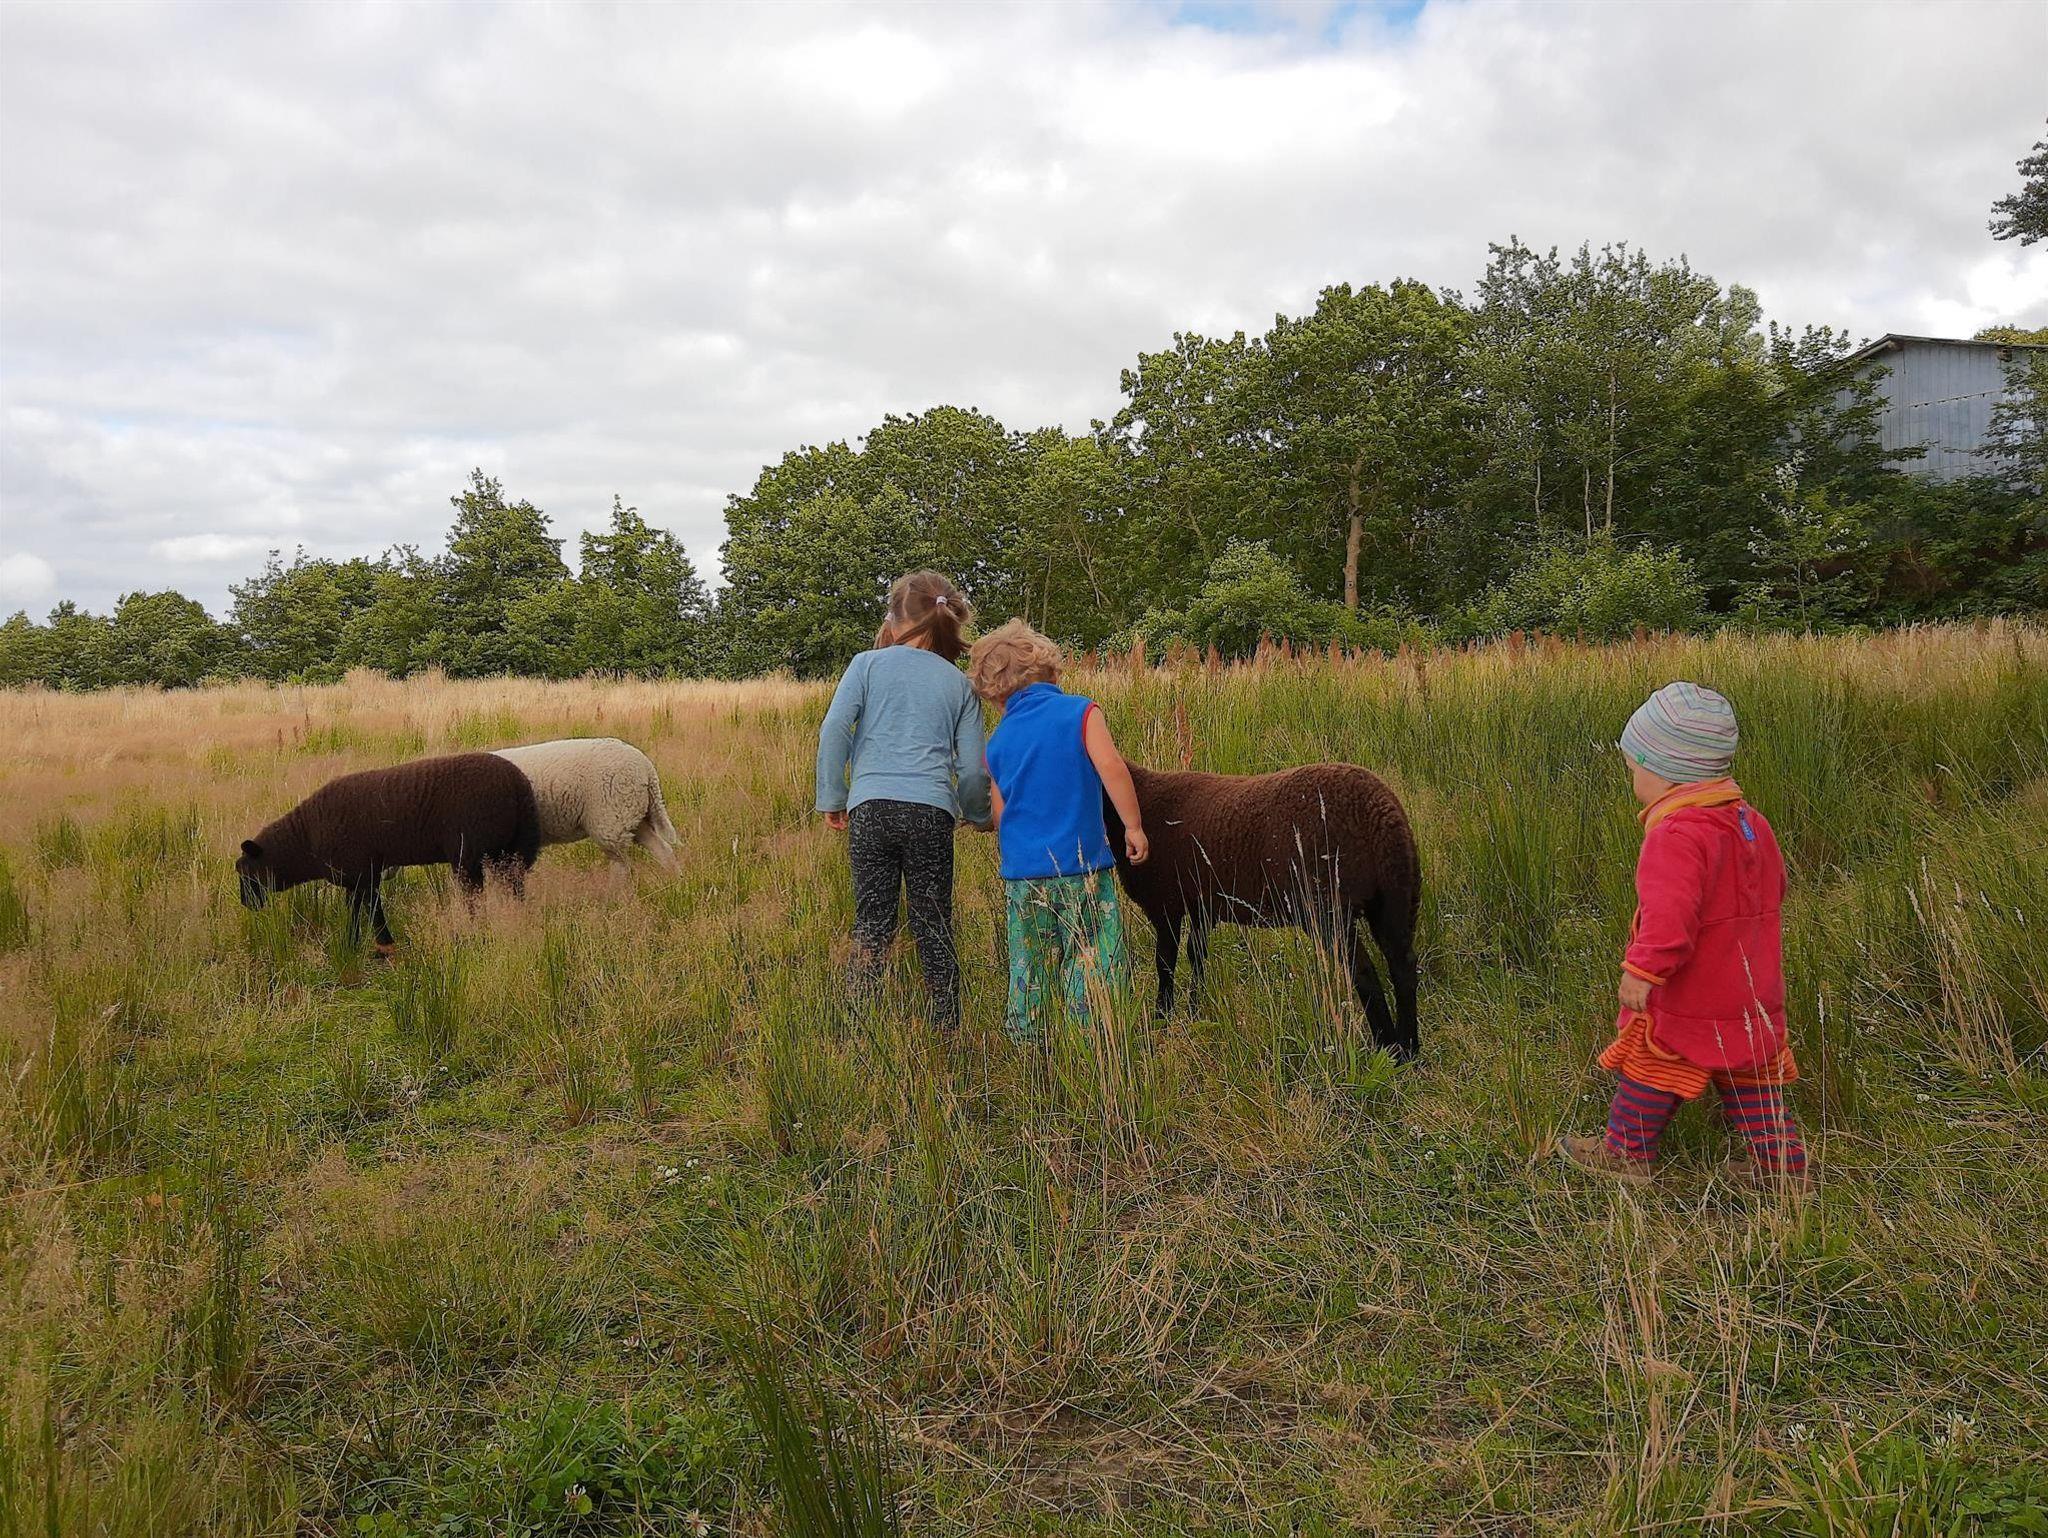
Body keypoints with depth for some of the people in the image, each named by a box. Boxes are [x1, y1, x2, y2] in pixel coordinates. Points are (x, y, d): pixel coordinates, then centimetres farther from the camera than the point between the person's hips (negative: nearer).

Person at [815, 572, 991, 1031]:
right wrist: (977, 816, 27)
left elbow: (834, 729, -2)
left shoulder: (868, 664, 9)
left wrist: (832, 798, 6)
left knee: (872, 924, 4)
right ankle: (945, 1027, 12)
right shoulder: (959, 684, 14)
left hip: (871, 806, -1)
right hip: (931, 810, 1)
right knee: (934, 927, 7)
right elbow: (971, 767, 10)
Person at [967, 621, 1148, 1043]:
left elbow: (1001, 814, 15)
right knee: (1092, 970, 2)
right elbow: (1110, 766, -16)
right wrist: (1134, 826, -10)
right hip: (1082, 867, -4)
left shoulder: (997, 741, 10)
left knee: (1028, 973, 13)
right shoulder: (1081, 712, -2)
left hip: (1021, 873, 4)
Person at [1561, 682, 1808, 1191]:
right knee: (1749, 1077, 18)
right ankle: (1782, 1161, 22)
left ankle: (1626, 1152, 21)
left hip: (1689, 999, -8)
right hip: (1753, 991, 8)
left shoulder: (1676, 835, -24)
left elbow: (1671, 912, -34)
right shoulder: (1751, 822, 7)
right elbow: (1772, 890, 20)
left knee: (1652, 1068, 8)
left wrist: (1643, 968, -30)